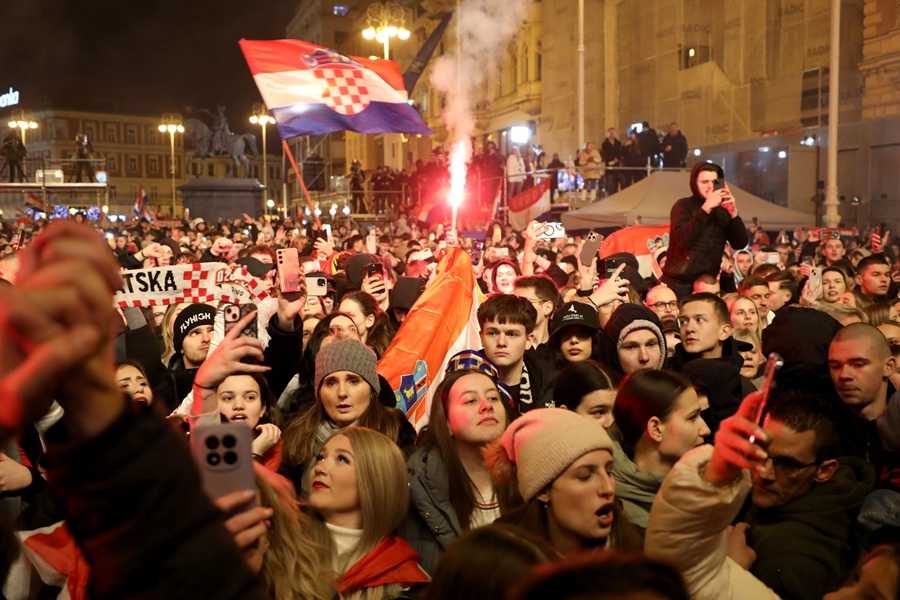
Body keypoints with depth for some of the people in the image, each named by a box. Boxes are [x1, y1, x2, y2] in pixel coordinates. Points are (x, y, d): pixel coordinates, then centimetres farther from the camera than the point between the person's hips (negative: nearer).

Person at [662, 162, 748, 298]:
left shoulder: (722, 211, 8)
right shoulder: (684, 206, -4)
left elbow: (740, 244, 1)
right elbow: (684, 239, -20)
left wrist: (733, 212, -10)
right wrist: (706, 208, -23)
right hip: (679, 282, -4)